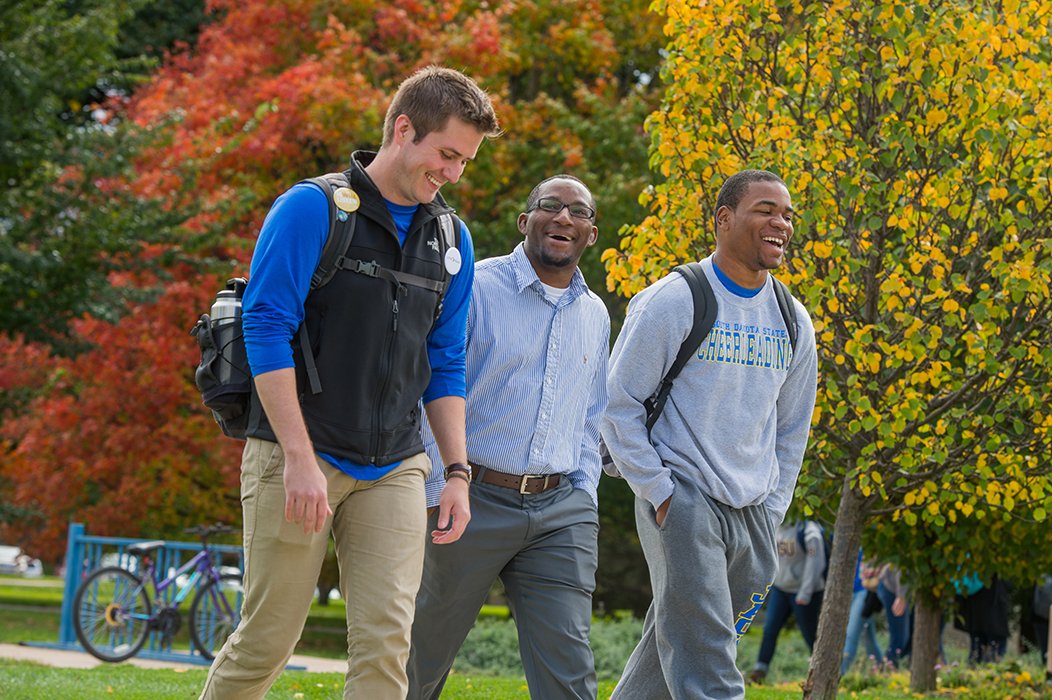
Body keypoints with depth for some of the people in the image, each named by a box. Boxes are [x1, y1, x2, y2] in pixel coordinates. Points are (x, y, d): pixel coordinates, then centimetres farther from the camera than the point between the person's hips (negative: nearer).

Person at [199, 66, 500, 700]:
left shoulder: (450, 240, 12)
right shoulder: (313, 209, -6)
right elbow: (266, 329, -13)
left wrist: (457, 472, 9)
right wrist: (299, 458, -19)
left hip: (395, 469, 5)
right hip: (297, 458, -5)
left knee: (387, 640, -7)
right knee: (267, 641, 1)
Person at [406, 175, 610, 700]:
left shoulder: (595, 316, 14)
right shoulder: (475, 288, -5)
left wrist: (583, 494, 11)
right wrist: (434, 497, -11)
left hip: (560, 510, 4)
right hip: (473, 499, -4)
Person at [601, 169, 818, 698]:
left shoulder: (793, 322, 13)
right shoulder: (674, 302, -6)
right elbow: (619, 402, -5)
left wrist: (771, 513, 13)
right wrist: (659, 492, -10)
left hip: (752, 513, 6)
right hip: (683, 501, -6)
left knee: (674, 653, 10)